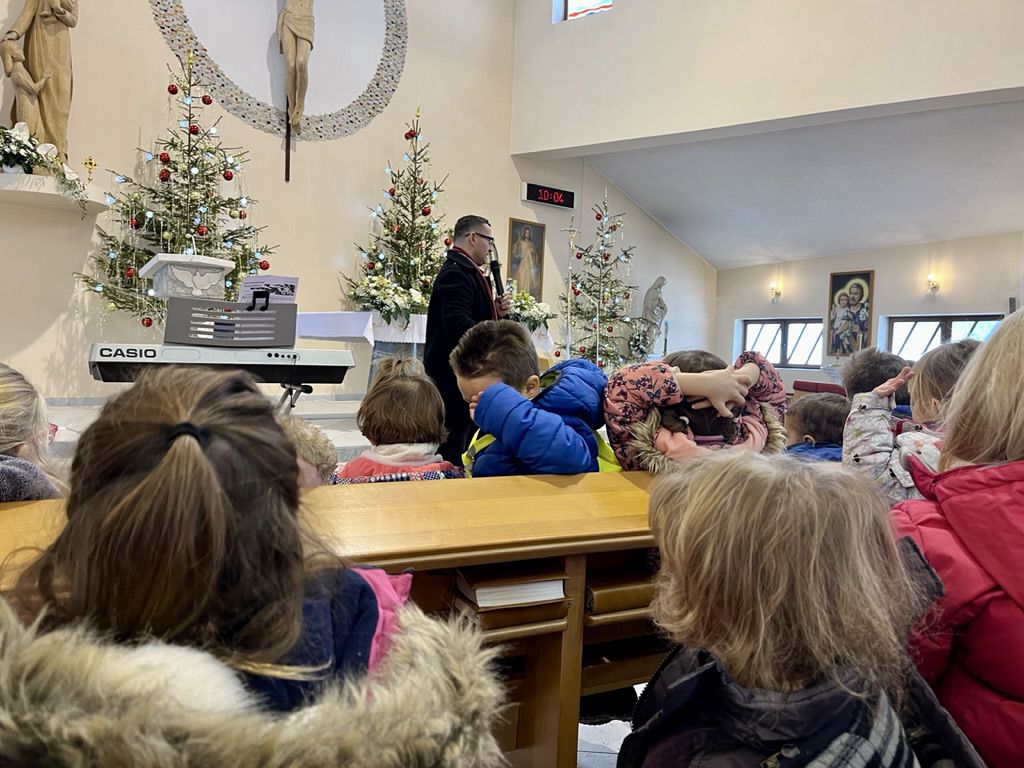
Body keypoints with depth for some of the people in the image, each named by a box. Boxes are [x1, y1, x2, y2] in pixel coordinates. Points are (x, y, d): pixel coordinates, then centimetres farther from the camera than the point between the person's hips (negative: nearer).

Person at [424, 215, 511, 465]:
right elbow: (458, 325, -29)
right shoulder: (455, 273, -16)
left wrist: (495, 311, 5)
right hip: (454, 378, -11)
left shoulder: (468, 272, 16)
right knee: (452, 452, -3)